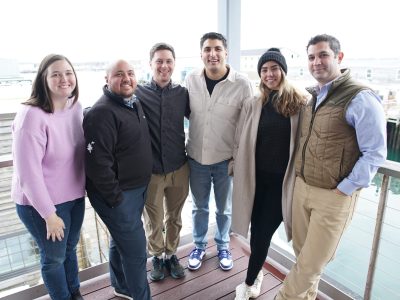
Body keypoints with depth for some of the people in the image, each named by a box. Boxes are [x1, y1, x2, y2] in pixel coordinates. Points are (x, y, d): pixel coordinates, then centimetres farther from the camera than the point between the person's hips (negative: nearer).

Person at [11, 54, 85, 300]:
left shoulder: (76, 107, -3)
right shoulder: (32, 116, -23)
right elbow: (28, 172, -22)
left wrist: (85, 185, 10)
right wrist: (49, 214, -17)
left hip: (75, 196, 6)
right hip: (43, 203, -6)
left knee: (70, 248, 25)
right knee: (54, 257, 16)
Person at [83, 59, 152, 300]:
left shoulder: (135, 103, 7)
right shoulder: (102, 113, -22)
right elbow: (97, 162, -25)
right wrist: (115, 197, -18)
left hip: (138, 188, 9)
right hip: (117, 193, -8)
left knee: (121, 240, 24)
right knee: (136, 248, 3)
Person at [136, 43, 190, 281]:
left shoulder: (182, 93, -1)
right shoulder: (139, 93, -6)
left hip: (179, 168, 2)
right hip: (150, 170, -2)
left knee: (174, 217, 19)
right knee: (153, 220, 15)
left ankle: (171, 254, 43)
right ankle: (157, 257, 42)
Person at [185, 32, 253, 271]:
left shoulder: (242, 83, -13)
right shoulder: (191, 80, -4)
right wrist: (186, 146, 5)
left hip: (226, 160, -2)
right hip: (196, 157, 2)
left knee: (224, 209, 18)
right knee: (199, 207, 20)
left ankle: (223, 246, 44)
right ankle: (200, 245, 44)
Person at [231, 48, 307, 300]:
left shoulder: (300, 103, -4)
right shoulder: (253, 105, 2)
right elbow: (240, 142, 5)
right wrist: (235, 166, 6)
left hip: (282, 180, -2)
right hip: (256, 178, 2)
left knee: (264, 232, 4)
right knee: (257, 229, 13)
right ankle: (258, 273, 40)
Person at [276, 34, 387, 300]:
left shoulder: (360, 98, -13)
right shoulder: (313, 97, 9)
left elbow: (375, 154, -14)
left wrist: (343, 190, -14)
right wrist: (300, 179, 9)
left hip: (333, 196, -6)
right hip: (301, 187, 7)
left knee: (311, 262, 7)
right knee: (302, 253, 18)